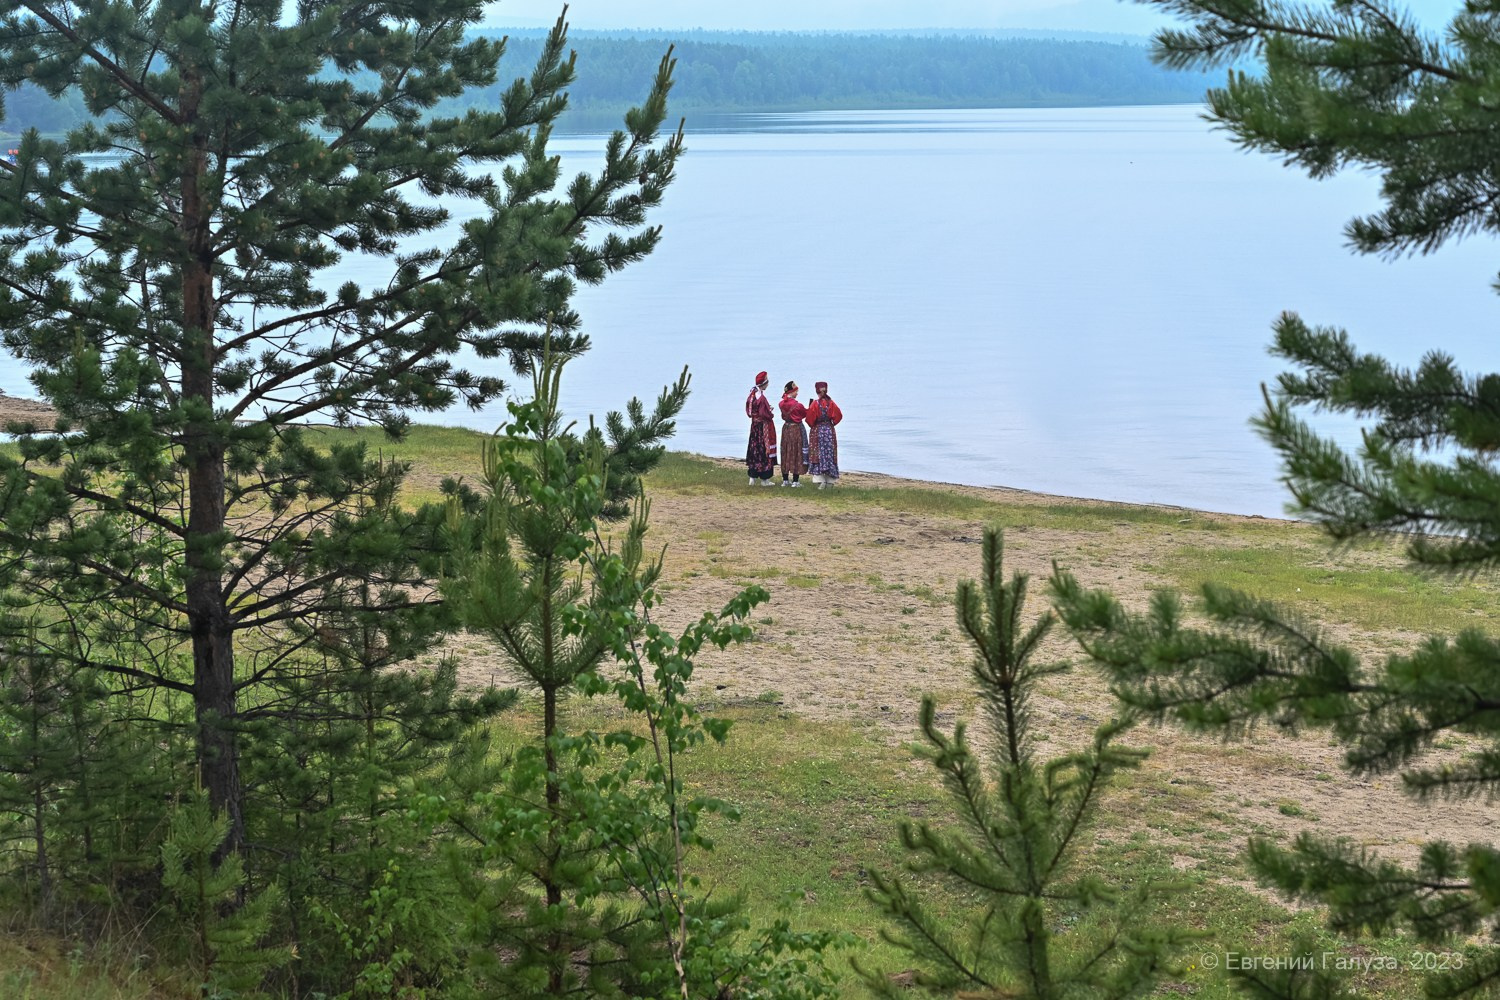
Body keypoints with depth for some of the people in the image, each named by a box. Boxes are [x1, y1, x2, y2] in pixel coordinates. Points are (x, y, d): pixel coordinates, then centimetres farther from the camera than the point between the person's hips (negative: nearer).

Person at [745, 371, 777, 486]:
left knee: (754, 450, 13)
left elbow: (748, 411, 13)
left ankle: (752, 477, 16)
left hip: (754, 424, 8)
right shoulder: (761, 397, -21)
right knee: (764, 450, 0)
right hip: (763, 426, -8)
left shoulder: (752, 395, 5)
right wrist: (771, 415, -2)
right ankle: (764, 479, 4)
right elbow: (764, 414, -23)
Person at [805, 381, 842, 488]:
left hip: (817, 430, -3)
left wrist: (812, 425, 8)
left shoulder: (815, 403, -11)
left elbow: (810, 418, -12)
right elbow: (838, 415, -4)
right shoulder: (831, 403, -2)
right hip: (829, 430, 3)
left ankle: (821, 481, -9)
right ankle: (829, 481, 9)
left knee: (818, 454, 0)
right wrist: (832, 423, 9)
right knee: (829, 454, 8)